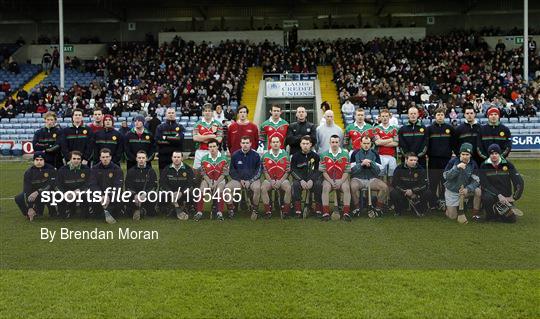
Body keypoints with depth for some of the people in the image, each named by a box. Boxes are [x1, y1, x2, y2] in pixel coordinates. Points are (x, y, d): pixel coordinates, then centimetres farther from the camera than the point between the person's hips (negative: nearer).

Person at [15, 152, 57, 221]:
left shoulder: (50, 169, -13)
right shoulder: (29, 172, -10)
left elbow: (51, 185, -20)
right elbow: (27, 190, -15)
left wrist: (38, 192, -32)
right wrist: (30, 208, -22)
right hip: (33, 193, 2)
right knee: (18, 199, -20)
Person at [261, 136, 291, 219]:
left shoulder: (285, 154, 2)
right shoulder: (266, 155, 3)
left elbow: (287, 171, 1)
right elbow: (265, 171, 3)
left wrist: (280, 181, -11)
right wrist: (271, 182, -11)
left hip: (282, 179, 0)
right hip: (270, 179, 1)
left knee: (288, 188, -30)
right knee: (263, 188, -29)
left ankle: (285, 211, -15)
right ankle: (268, 211, -17)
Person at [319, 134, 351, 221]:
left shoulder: (345, 154, 3)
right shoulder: (324, 155, 3)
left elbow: (346, 171, 1)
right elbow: (323, 171, -1)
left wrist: (340, 182, -12)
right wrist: (331, 182, -13)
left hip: (342, 179, 0)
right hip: (328, 179, 0)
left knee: (346, 188, -29)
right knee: (326, 187, -30)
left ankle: (346, 213, -27)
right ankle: (325, 213, -29)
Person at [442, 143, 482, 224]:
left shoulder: (473, 164, -10)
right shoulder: (453, 161, -15)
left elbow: (475, 181, -12)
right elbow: (445, 176, -20)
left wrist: (467, 189, -30)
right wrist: (457, 168, -33)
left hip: (465, 190, 2)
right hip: (452, 191, -2)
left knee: (478, 191, -26)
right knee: (452, 216, -6)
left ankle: (476, 214, -8)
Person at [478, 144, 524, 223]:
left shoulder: (508, 164, -1)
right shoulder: (484, 166, -3)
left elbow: (519, 182, -4)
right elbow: (485, 185, -12)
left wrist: (513, 197, -12)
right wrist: (498, 195, -23)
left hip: (505, 196, 1)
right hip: (491, 194, -1)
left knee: (511, 219, -17)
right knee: (487, 197, -38)